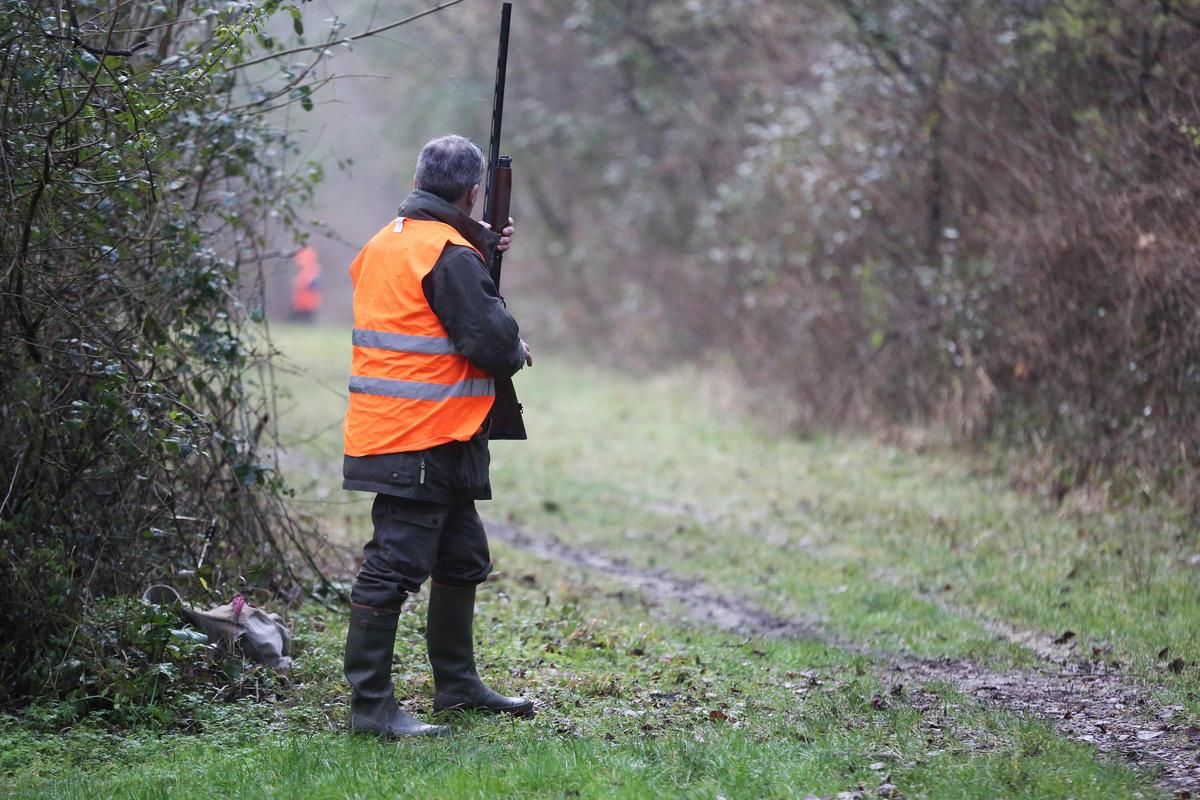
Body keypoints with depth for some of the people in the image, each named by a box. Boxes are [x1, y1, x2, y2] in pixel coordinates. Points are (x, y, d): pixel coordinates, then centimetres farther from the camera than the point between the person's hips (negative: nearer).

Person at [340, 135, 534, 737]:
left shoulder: (388, 241, 14)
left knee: (462, 558, 20)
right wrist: (517, 354, 4)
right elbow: (491, 341, -18)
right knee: (394, 566, -7)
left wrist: (485, 253, 13)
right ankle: (370, 704, -5)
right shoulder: (449, 253, -16)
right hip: (422, 440, -10)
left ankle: (456, 683, 30)